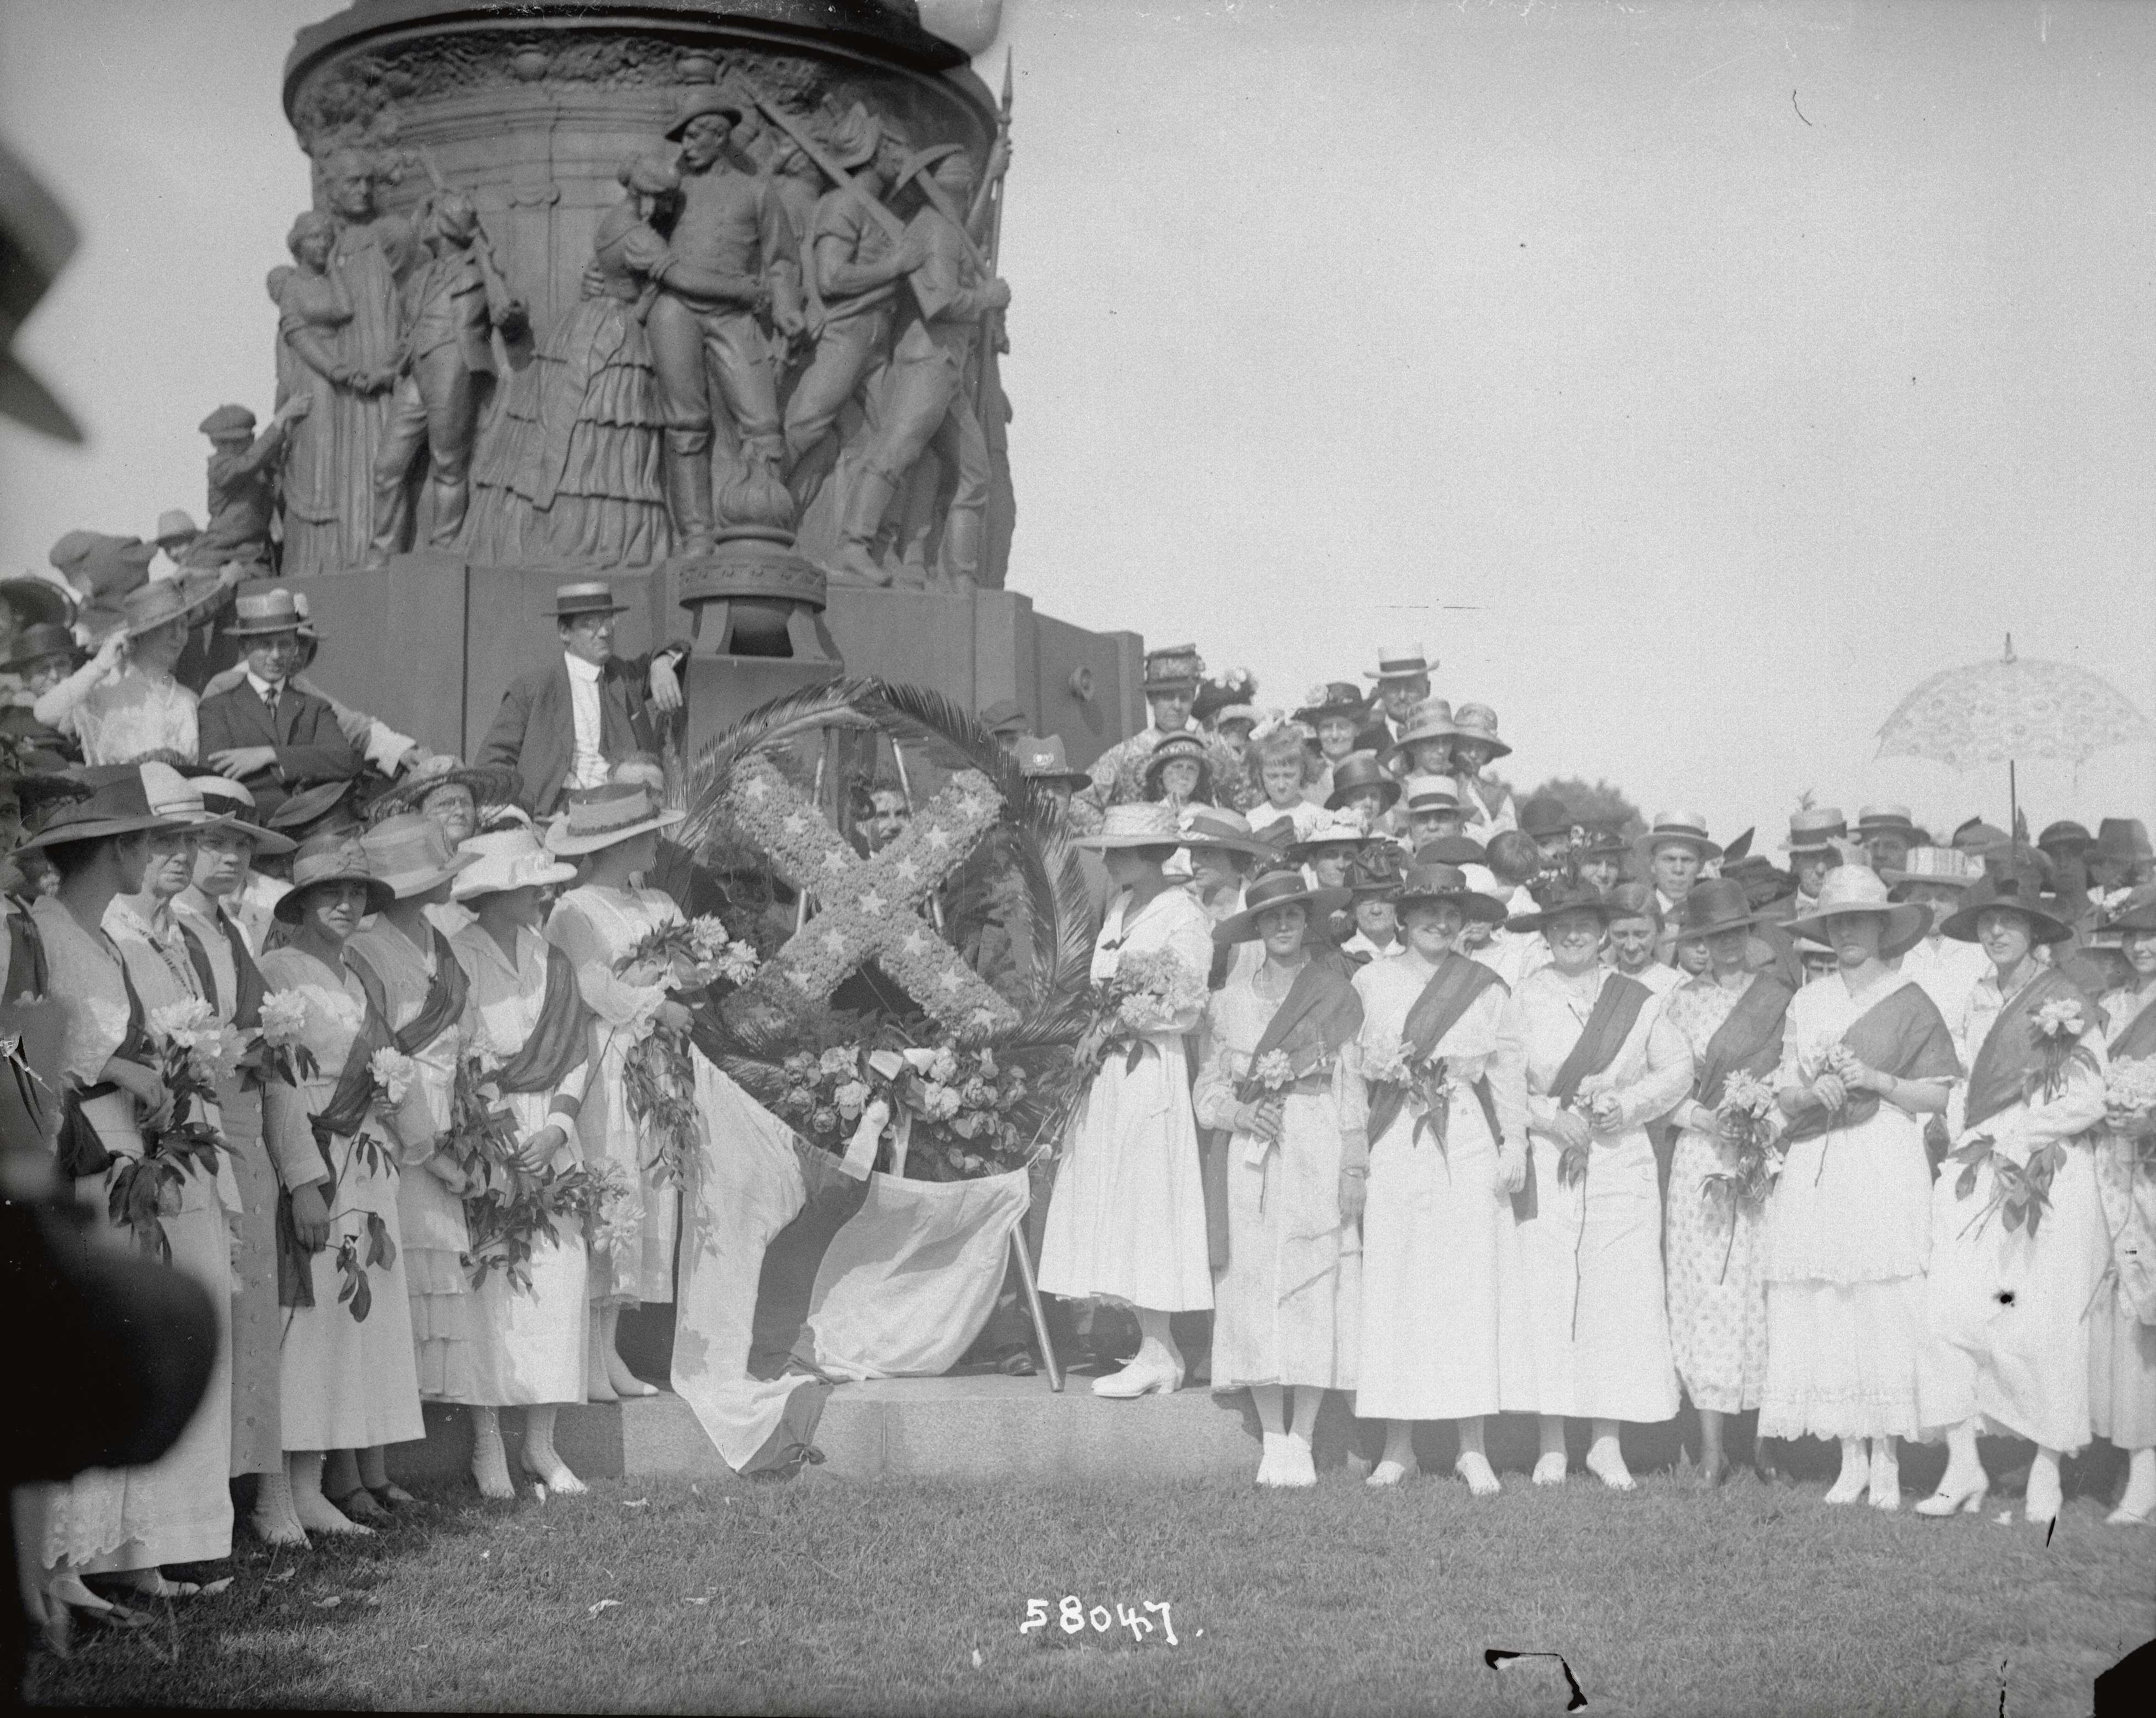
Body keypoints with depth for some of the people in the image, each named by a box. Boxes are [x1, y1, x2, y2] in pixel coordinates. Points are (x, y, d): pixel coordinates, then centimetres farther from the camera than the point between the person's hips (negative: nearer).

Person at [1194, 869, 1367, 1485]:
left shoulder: (1336, 995, 6)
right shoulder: (1231, 1001, 11)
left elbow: (1352, 1084, 3)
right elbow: (1208, 1088, 11)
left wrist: (1354, 1167, -3)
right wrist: (1239, 1112, -9)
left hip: (1318, 1152, -2)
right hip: (1252, 1157, 2)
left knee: (1315, 1289, -5)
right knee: (1254, 1286, -3)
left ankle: (1301, 1442, 0)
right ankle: (1272, 1440, 4)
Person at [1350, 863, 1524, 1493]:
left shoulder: (1486, 987, 7)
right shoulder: (1371, 981, 10)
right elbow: (1353, 1061, 11)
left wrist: (1515, 1146, -3)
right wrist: (1386, 1065, -10)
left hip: (1469, 1141, -1)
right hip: (1395, 1142, 1)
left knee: (1470, 1286, -4)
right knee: (1393, 1283, -2)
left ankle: (1473, 1447, -1)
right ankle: (1398, 1446, 3)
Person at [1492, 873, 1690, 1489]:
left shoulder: (1636, 1000, 7)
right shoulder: (1526, 998, 3)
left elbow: (1678, 1068, 6)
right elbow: (1504, 1083, -3)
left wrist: (1627, 1105, -8)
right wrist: (1556, 1120, -15)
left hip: (1621, 1164, 1)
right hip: (1546, 1164, -1)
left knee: (1620, 1294, -2)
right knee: (1547, 1294, -4)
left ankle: (1607, 1443, 7)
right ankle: (1552, 1445, 4)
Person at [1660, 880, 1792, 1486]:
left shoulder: (1780, 998, 6)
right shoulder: (1682, 1000, 8)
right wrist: (1706, 1118, -10)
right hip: (1701, 1158, 0)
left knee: (1763, 1292, -3)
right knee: (1705, 1294, -5)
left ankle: (1764, 1435, 6)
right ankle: (1711, 1446, -3)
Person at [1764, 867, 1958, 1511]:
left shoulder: (1909, 1001, 3)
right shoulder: (1807, 1003, 15)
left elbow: (1937, 1096, 0)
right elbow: (1785, 1094, 12)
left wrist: (1875, 1080, -13)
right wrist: (1816, 1092, -9)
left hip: (1885, 1166, -3)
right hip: (1815, 1167, 4)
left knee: (1885, 1309, -8)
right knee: (1823, 1309, -1)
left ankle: (1886, 1463, -3)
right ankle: (1850, 1459, 7)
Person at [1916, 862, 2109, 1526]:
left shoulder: (2066, 1004, -3)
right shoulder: (1977, 1003, 15)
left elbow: (2086, 1103, -7)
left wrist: (2010, 1137, -8)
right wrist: (1963, 1138, 3)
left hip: (2046, 1179, -5)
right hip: (1978, 1181, 5)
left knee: (2041, 1326, -5)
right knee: (1950, 1314, -8)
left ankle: (2046, 1471, 7)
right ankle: (1962, 1466, -3)